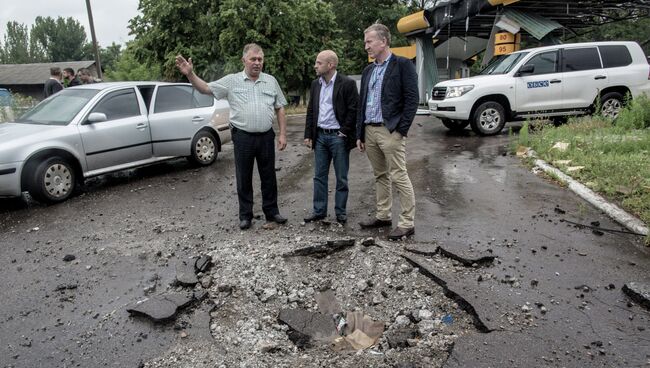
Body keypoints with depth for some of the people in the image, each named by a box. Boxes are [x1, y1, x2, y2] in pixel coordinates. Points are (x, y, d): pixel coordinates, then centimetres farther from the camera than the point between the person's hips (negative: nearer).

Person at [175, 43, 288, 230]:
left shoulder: (271, 81, 7)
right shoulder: (232, 81, 1)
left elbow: (280, 109, 9)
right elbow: (206, 88, -3)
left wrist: (283, 134, 3)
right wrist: (190, 74, -19)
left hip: (266, 136, 2)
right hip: (243, 137, -1)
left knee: (269, 177, 10)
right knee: (244, 178, 7)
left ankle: (271, 211, 24)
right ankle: (245, 215, 20)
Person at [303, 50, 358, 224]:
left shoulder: (347, 84, -8)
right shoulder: (315, 84, 10)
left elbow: (353, 110, -9)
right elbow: (310, 111, 13)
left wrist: (344, 132, -12)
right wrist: (308, 135, 8)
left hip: (338, 136, -5)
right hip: (320, 136, 6)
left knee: (341, 178, 5)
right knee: (319, 176, 10)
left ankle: (340, 212, 17)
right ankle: (319, 211, 20)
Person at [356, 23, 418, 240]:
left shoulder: (402, 65, -4)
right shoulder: (368, 71, 17)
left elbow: (411, 99, -10)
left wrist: (400, 130, -14)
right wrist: (360, 134, 13)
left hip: (390, 131, -7)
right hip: (369, 130, 7)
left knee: (399, 177, -5)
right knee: (380, 176, 14)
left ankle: (407, 223, 3)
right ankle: (383, 216, 25)